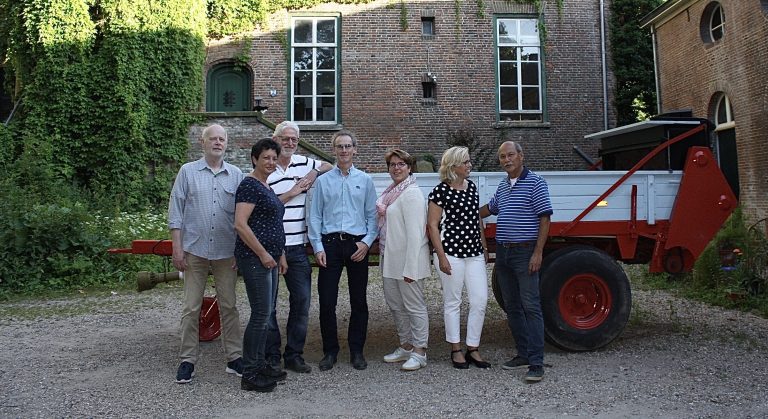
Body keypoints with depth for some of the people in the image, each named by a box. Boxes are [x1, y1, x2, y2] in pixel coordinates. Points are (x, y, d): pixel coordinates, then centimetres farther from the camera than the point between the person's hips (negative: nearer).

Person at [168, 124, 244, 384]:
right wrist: (177, 248, -4)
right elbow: (176, 213, 2)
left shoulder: (236, 175, 7)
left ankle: (234, 358, 17)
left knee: (229, 306, 8)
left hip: (226, 252, 1)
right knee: (191, 308, 4)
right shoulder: (188, 172, 3)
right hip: (194, 250, -1)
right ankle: (187, 360, 15)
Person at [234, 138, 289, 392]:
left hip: (269, 258, 10)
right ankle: (249, 375, 3)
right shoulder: (249, 185, -11)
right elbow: (240, 225, -20)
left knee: (265, 314, 13)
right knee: (261, 315, -6)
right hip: (255, 258, -10)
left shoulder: (266, 187, 18)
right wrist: (263, 254, -18)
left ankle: (260, 365, 23)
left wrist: (280, 254, 19)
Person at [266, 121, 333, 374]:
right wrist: (291, 193, -9)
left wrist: (314, 174, 5)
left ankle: (294, 355, 21)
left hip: (297, 247, 4)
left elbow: (330, 166, 25)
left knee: (302, 301, 8)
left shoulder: (305, 164, 8)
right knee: (268, 304, 5)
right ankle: (272, 356, 18)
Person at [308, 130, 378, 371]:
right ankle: (330, 351, 15)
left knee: (359, 301, 6)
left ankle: (356, 351, 20)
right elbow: (315, 217, 4)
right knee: (326, 301, 0)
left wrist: (367, 242, -6)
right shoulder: (323, 181, 7)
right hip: (330, 243, 0)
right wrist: (318, 247, -4)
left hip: (358, 244, 1)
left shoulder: (365, 180, 8)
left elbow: (372, 215, 7)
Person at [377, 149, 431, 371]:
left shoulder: (412, 194, -16)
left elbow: (415, 233, -21)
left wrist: (410, 268, -23)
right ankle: (405, 347, 32)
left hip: (407, 259, -9)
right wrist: (385, 255, 15)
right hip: (390, 259, 9)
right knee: (395, 304, 18)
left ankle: (419, 353, 14)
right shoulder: (391, 191, 12)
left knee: (414, 306, 2)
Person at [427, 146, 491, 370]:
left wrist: (484, 246, 18)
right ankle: (455, 349, 18)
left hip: (474, 252, 6)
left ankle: (473, 349, 16)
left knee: (480, 300, 4)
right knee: (452, 302, 6)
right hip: (451, 252, -6)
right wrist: (441, 256, -13)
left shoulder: (471, 186, 10)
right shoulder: (441, 191, -9)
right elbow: (432, 225, -9)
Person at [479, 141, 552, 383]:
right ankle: (523, 354, 21)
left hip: (525, 253, -7)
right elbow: (489, 208, 32)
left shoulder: (535, 183, -7)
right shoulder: (503, 187, 15)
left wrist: (538, 253, -17)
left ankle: (536, 363, -6)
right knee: (512, 307, 11)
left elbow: (545, 219, -11)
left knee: (531, 307, -8)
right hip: (503, 253, 8)